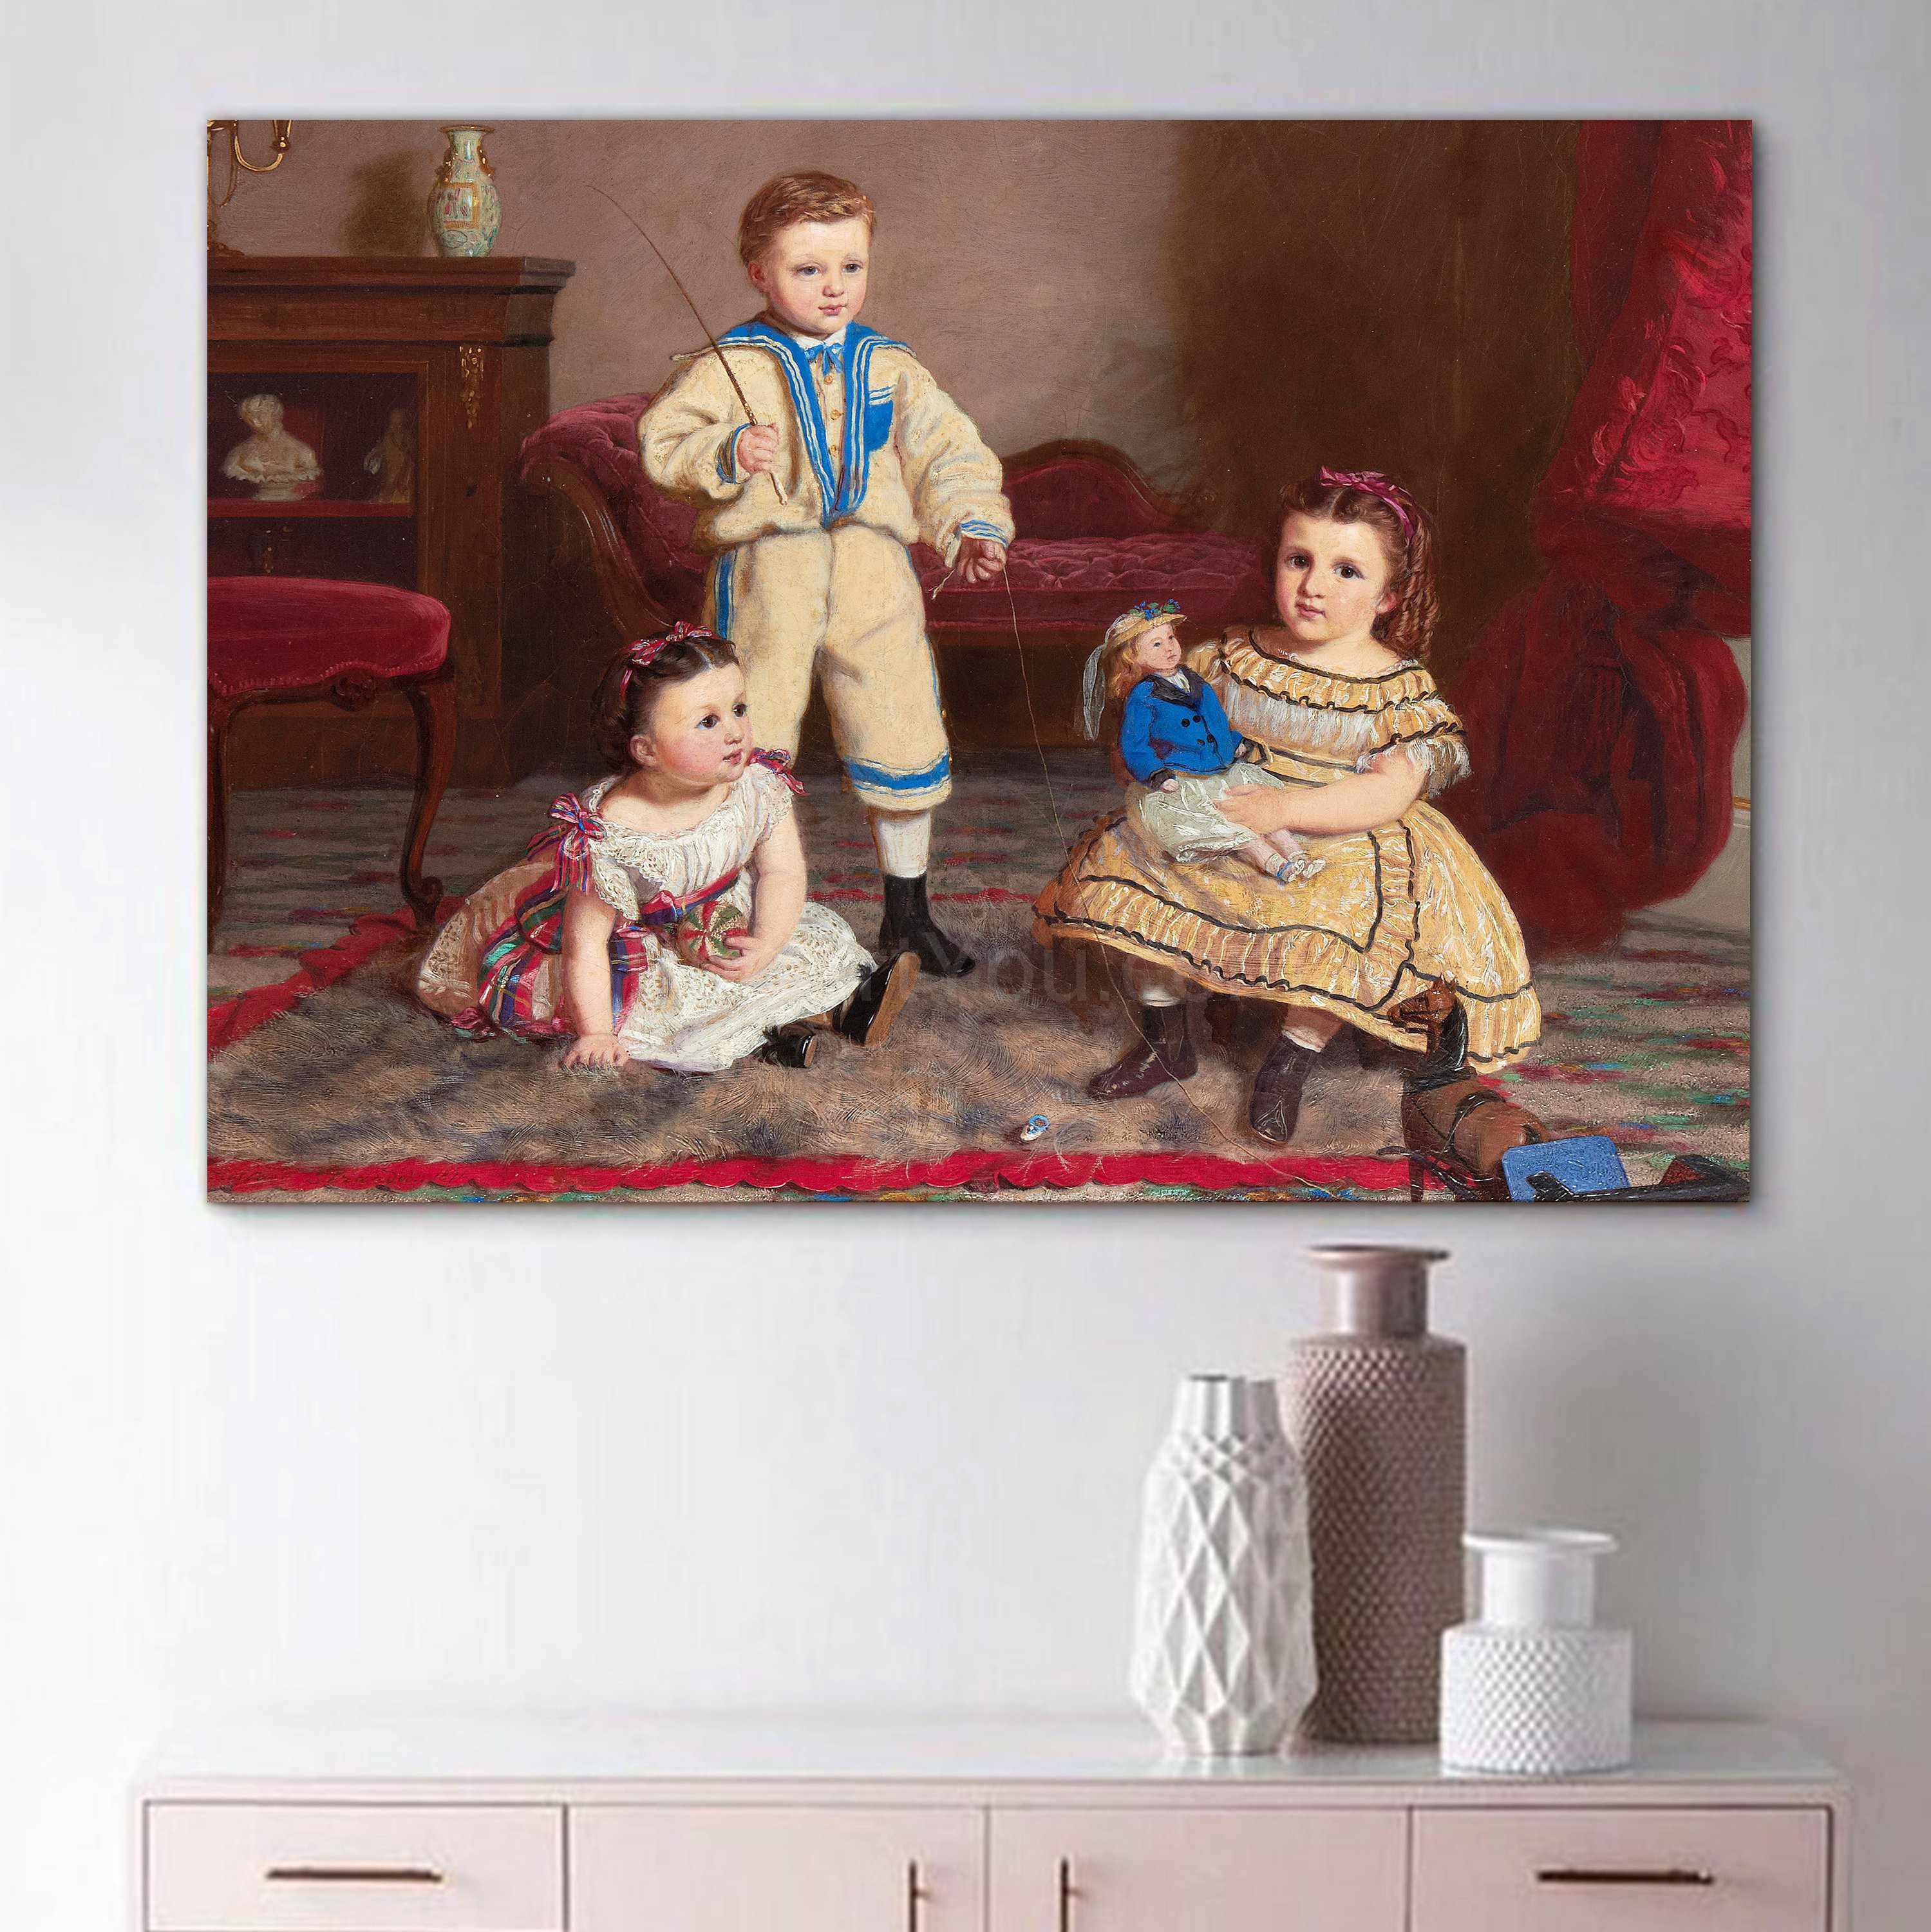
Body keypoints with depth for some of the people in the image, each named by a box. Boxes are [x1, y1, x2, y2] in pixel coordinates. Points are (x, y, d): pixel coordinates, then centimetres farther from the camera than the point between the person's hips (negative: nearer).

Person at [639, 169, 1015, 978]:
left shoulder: (890, 368, 10)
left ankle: (908, 910, 23)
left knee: (903, 742, 7)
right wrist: (726, 456, -22)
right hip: (766, 573, -3)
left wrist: (970, 525, -3)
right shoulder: (731, 366, -1)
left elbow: (945, 451, 11)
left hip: (873, 575, 3)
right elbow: (662, 443, -4)